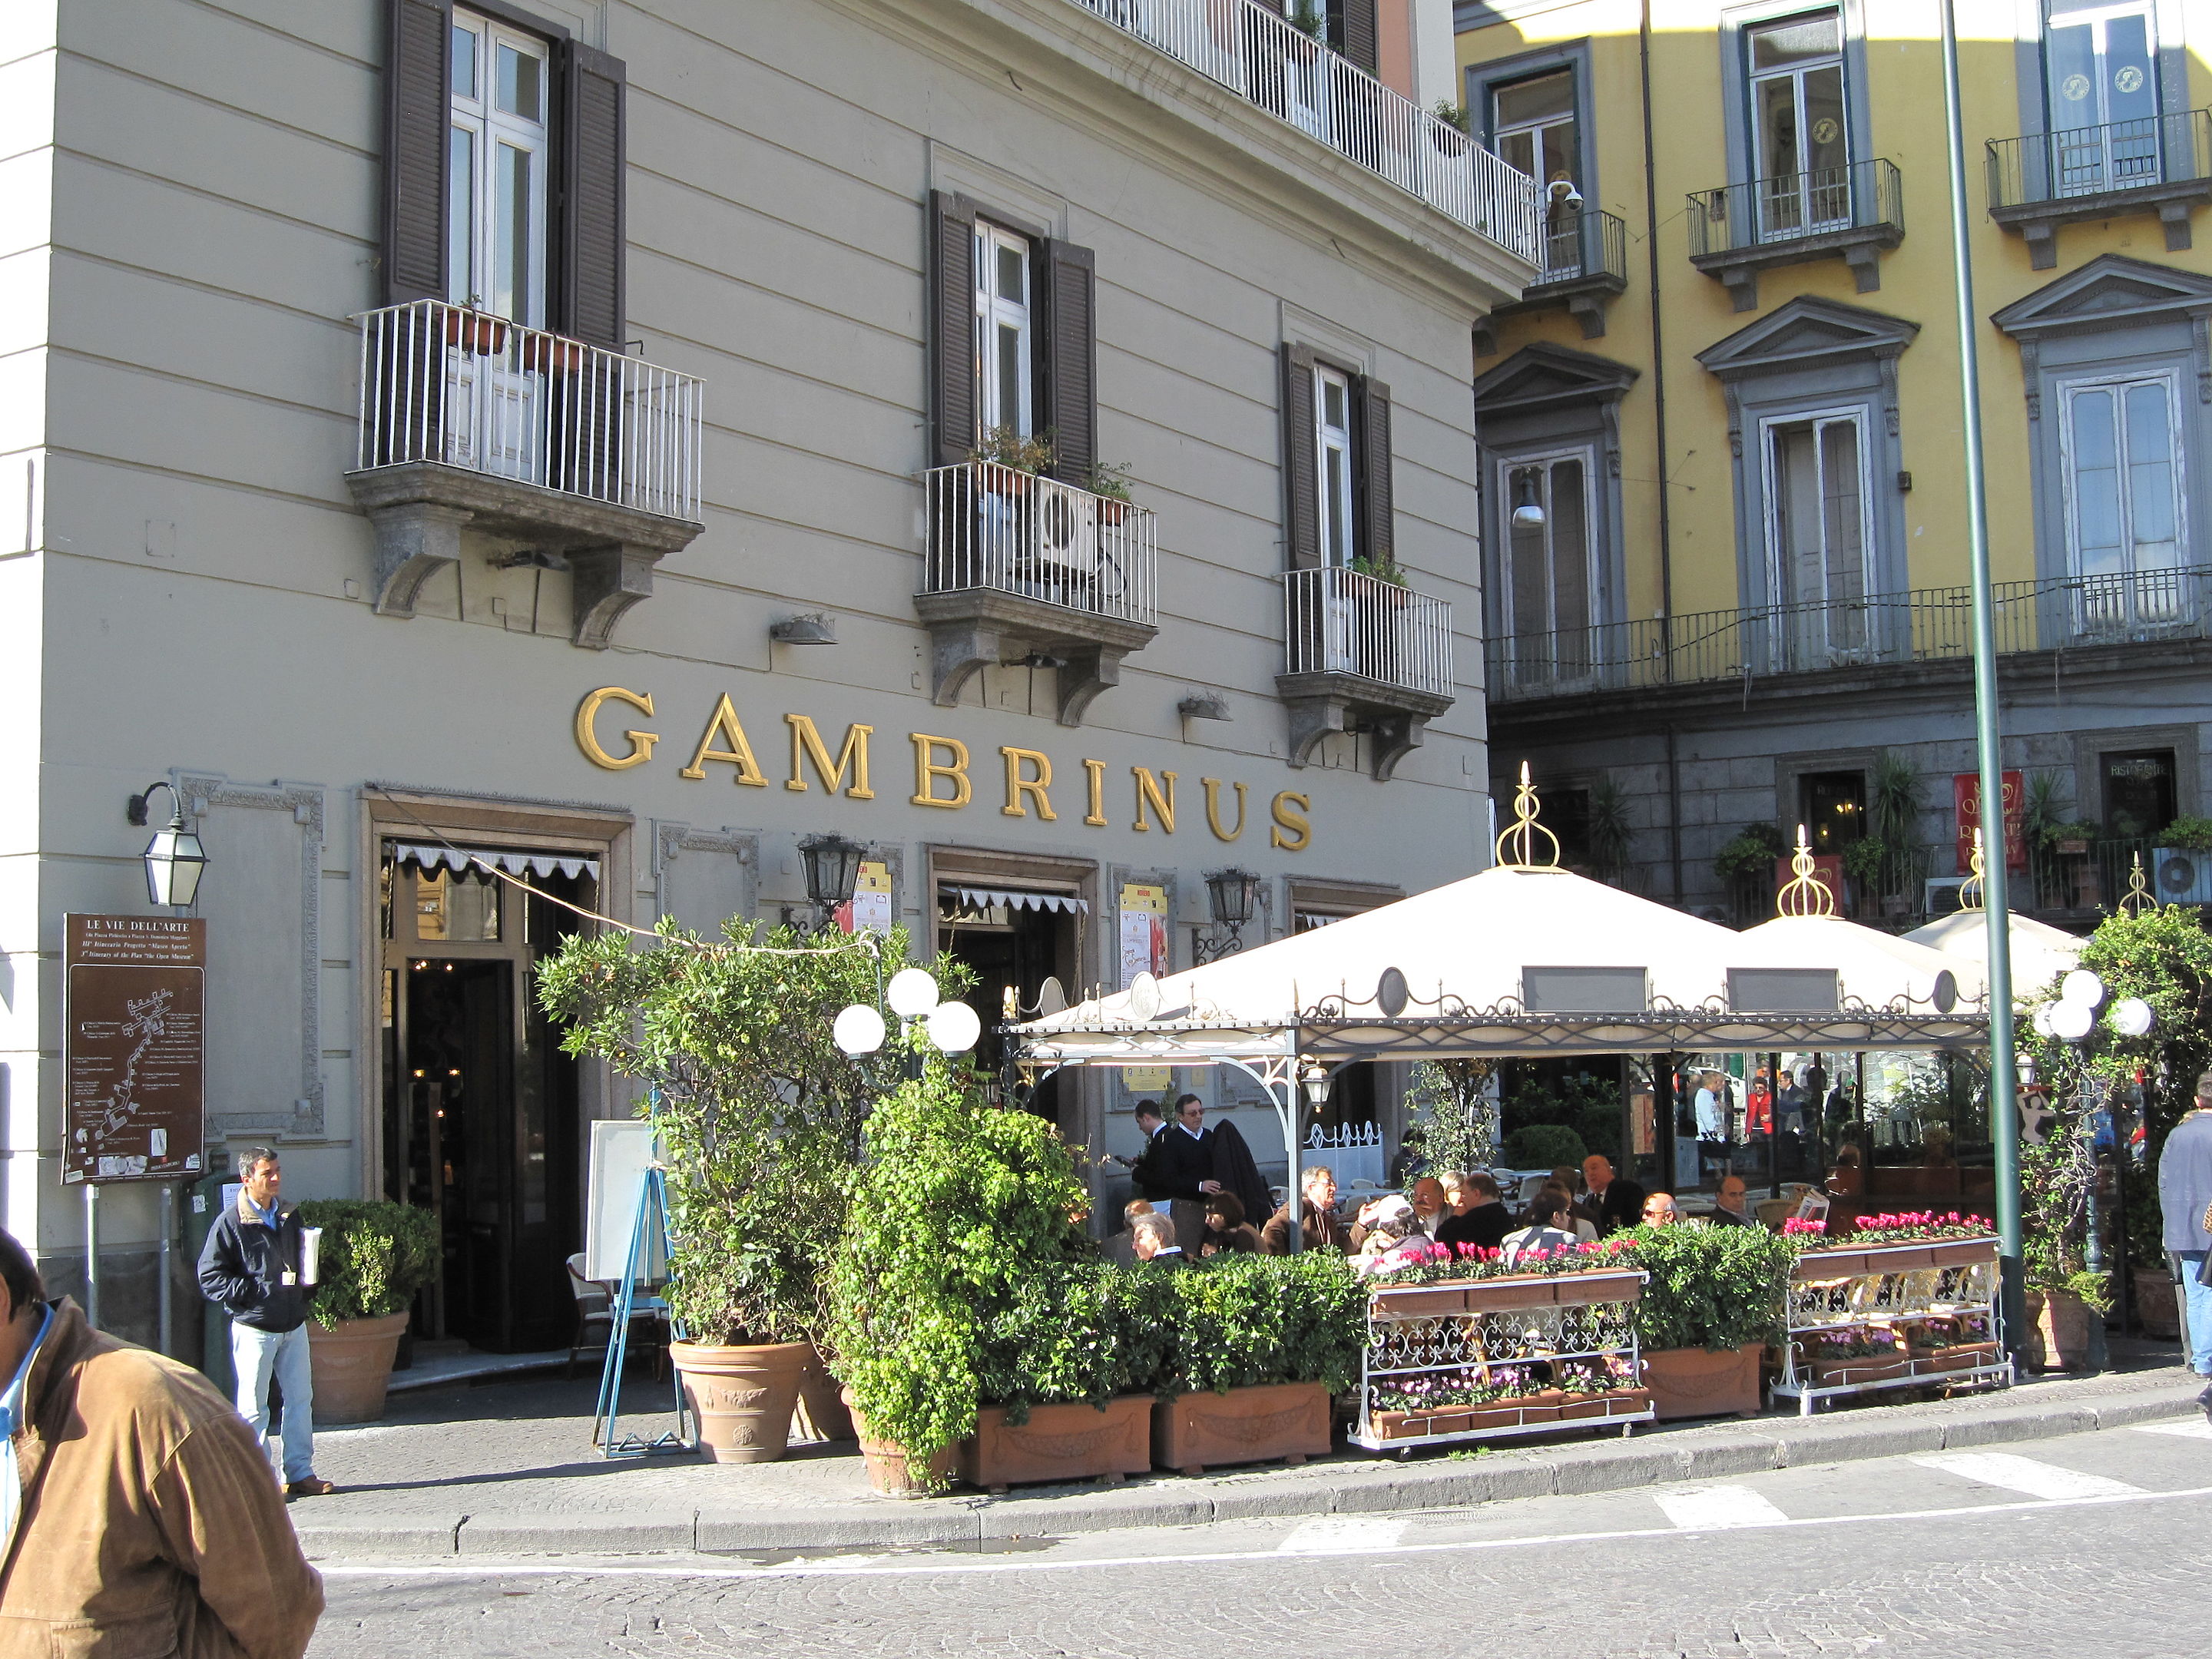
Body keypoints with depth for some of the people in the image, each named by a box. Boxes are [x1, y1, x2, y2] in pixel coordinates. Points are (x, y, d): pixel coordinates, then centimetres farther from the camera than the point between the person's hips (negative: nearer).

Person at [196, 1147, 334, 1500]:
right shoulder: (230, 1223, -9)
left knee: (300, 1398, 8)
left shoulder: (290, 1216, 11)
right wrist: (256, 1291, -18)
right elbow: (210, 1277, -10)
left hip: (293, 1325, 6)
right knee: (253, 1407, 1)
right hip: (254, 1328, -6)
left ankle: (300, 1473, 16)